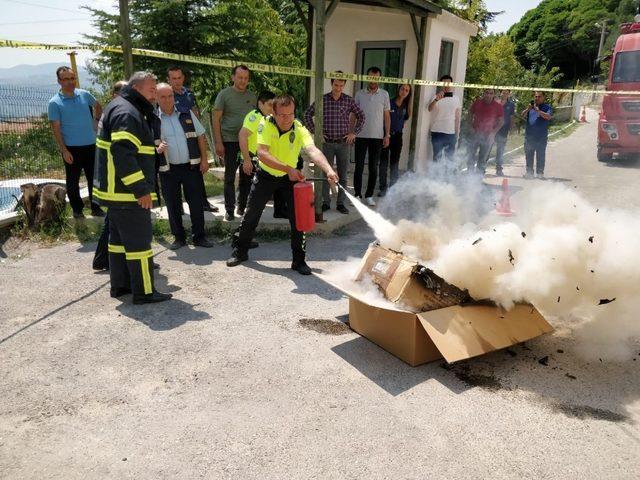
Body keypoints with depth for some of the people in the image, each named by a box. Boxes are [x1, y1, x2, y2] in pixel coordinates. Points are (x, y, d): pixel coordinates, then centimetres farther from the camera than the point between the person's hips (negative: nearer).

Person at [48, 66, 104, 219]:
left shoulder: (84, 94, 3)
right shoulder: (55, 103, -8)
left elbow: (98, 106, 25)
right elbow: (56, 129, -10)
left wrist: (95, 120, 16)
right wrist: (64, 150, -14)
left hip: (91, 145, 4)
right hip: (72, 148, -3)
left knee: (94, 178, 11)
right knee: (73, 182, 7)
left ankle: (96, 207, 23)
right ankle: (77, 209, 20)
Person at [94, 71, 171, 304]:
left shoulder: (126, 109, 19)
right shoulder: (126, 112, -16)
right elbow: (122, 154, -26)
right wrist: (141, 189, -26)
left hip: (117, 190, 11)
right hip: (127, 192, -11)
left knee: (120, 237, 16)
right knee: (139, 240, -6)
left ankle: (120, 285, 26)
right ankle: (144, 292, 0)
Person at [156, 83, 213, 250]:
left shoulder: (187, 113, 4)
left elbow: (201, 136, 7)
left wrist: (204, 159, 1)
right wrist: (157, 149, -19)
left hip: (192, 166, 1)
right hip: (168, 169, -1)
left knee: (196, 202, 4)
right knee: (173, 205, 7)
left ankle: (199, 236, 16)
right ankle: (179, 237, 21)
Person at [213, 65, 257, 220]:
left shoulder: (252, 96, 10)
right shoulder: (224, 94, -3)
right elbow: (216, 119, -5)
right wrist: (218, 143, -11)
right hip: (230, 141, -4)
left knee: (247, 176, 9)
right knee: (230, 177, 2)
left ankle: (243, 207, 23)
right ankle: (229, 210, 10)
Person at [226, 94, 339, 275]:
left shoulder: (299, 129, -23)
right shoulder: (266, 124, -22)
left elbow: (313, 150, -41)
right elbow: (262, 153, -35)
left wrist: (328, 170, -60)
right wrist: (288, 169, -46)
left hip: (291, 177, 0)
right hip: (266, 176, 0)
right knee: (251, 215, 8)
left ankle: (299, 260, 8)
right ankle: (240, 252, 28)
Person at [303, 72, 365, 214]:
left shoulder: (349, 100, 2)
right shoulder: (323, 99, -1)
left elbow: (361, 116, 11)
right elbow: (308, 114, 6)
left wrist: (354, 133, 4)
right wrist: (315, 132, 0)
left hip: (343, 143, 1)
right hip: (327, 143, -1)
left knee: (342, 175, 5)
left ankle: (340, 203, 15)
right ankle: (326, 202, 14)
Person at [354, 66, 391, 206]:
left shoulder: (384, 94, 4)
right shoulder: (360, 94, 4)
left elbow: (387, 116, 6)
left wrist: (387, 135, 1)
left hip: (377, 137, 0)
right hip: (361, 136, 0)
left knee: (373, 168, 5)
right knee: (359, 167, 1)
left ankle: (369, 195, 14)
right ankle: (357, 194, 10)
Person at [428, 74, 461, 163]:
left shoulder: (456, 99, 8)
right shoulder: (436, 97, -3)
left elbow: (457, 118, 12)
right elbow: (429, 109, -24)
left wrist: (457, 133, 7)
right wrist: (436, 99, -43)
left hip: (451, 133, 3)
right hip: (437, 132, -3)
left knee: (450, 158, 10)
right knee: (437, 157, 2)